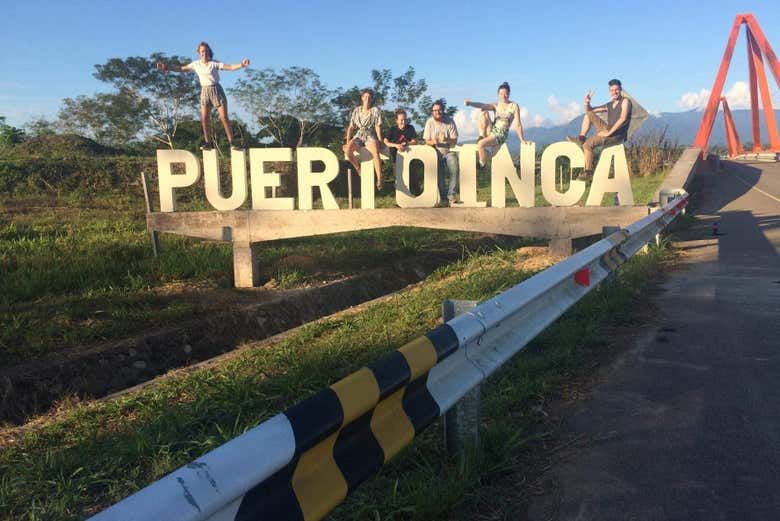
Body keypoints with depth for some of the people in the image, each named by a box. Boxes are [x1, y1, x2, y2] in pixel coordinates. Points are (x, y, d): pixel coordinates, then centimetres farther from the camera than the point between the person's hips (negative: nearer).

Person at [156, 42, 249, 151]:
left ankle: (232, 143, -4)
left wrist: (242, 65, -31)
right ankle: (208, 143, 7)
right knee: (204, 119, -3)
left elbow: (230, 67, -15)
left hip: (216, 90, -4)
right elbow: (181, 69, 13)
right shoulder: (196, 64, 7)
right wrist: (166, 67, 8)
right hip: (204, 91, 4)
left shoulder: (214, 63, -4)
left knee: (224, 118, -8)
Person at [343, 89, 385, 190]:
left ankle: (379, 179, -36)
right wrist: (348, 141, 2)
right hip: (358, 136, 3)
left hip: (370, 136, -3)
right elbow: (350, 127, 13)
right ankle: (359, 170, -7)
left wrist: (380, 142, -11)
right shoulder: (357, 110, 13)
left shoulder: (375, 110, 5)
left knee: (376, 152, -37)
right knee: (347, 150, -30)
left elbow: (378, 127, -2)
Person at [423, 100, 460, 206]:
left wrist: (446, 139, -27)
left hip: (449, 151, 0)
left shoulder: (450, 121, -3)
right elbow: (427, 141, 0)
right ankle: (443, 196, -5)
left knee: (455, 170, -25)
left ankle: (452, 195, -17)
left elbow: (454, 141, -5)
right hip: (436, 152, 0)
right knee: (438, 173, -20)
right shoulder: (429, 122, -1)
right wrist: (433, 142, -23)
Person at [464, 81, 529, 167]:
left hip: (501, 134, -4)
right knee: (484, 113, -15)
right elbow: (483, 105, -10)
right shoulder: (496, 105, 9)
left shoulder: (514, 106, 0)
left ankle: (482, 165, -5)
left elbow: (517, 125, -4)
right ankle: (482, 137, -9)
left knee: (481, 144, -29)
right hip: (492, 130, 4)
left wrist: (522, 140, -10)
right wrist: (470, 103, -29)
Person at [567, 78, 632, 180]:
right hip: (608, 130, 8)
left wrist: (609, 133, -22)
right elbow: (589, 110, 23)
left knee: (588, 144, -24)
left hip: (617, 135, -8)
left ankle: (588, 172, -17)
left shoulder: (625, 101, -4)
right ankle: (581, 138, -1)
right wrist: (587, 103, -1)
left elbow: (623, 118, -20)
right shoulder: (609, 105, 17)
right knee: (589, 114, 11)